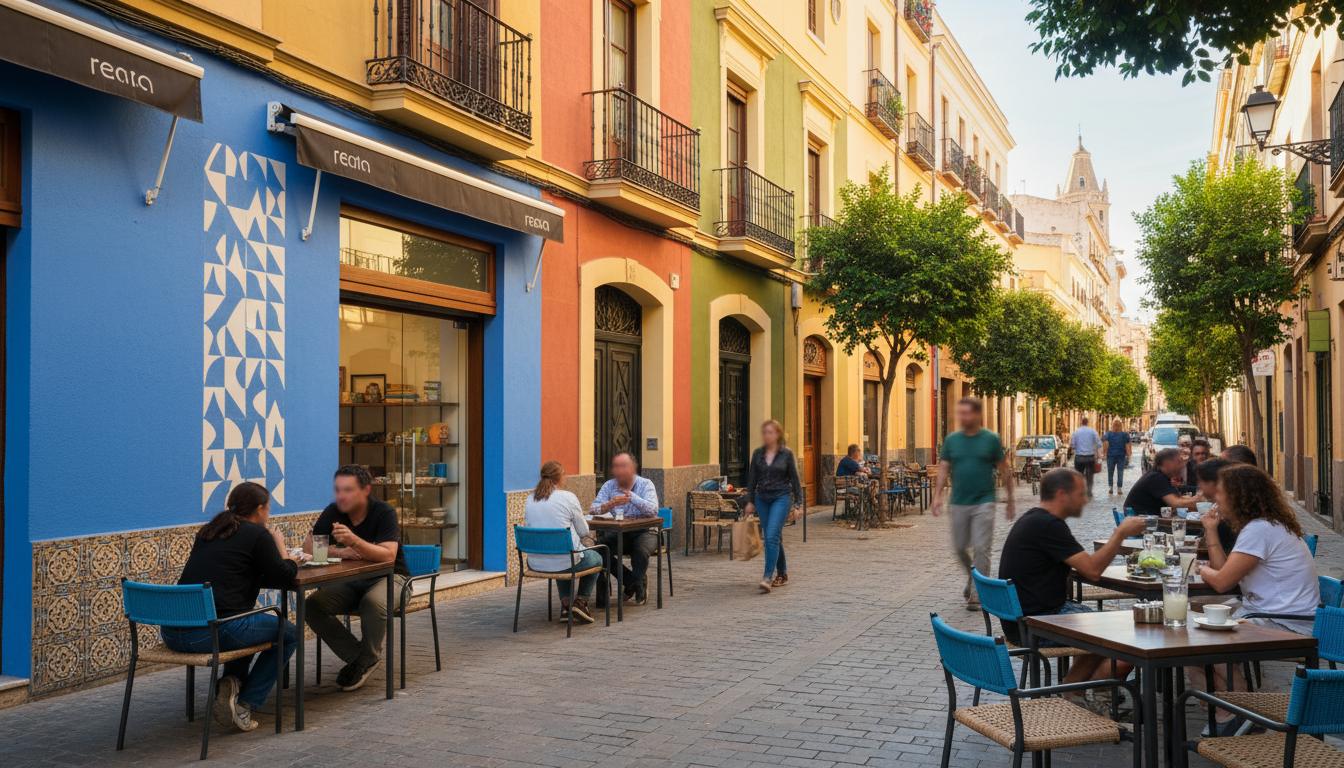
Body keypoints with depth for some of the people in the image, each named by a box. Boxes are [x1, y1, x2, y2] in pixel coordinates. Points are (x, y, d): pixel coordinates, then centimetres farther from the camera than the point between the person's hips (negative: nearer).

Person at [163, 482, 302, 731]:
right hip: (213, 631, -8)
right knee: (290, 633, 16)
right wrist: (285, 553, 20)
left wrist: (285, 560, 28)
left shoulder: (208, 531, 21)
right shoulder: (257, 534, -1)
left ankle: (232, 683, 11)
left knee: (244, 626, 36)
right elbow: (282, 576, 0)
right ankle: (244, 705, 10)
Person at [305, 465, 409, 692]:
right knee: (312, 605, -19)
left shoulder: (384, 512, -17)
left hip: (389, 577, -5)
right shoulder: (332, 512, -1)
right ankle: (355, 656, -4)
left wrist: (354, 541, -44)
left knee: (374, 602, -37)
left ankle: (367, 658, -9)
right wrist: (339, 552, -20)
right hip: (349, 582, 5)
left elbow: (388, 555, -29)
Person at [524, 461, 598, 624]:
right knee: (596, 558, 27)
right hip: (566, 563, -5)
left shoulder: (530, 499, 3)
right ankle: (581, 601, 16)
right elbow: (583, 532, -3)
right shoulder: (568, 498, -12)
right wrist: (579, 513, 18)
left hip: (535, 564, 5)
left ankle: (566, 603, 23)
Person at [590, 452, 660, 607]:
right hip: (617, 532, 3)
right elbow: (593, 509, -7)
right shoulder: (608, 486, 6)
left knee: (641, 550, -34)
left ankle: (636, 586, -5)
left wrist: (631, 496, -25)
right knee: (601, 549, -25)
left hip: (643, 531, -3)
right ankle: (631, 580, -3)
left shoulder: (646, 484, -3)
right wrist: (609, 505, -28)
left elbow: (653, 510, -19)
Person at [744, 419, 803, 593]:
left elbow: (794, 479, 1)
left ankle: (768, 578, -18)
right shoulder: (757, 453, 6)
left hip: (781, 498, -4)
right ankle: (782, 574, 25)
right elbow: (752, 479, 11)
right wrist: (750, 501, 9)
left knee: (772, 536, -16)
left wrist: (798, 503, -1)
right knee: (772, 538, 11)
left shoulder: (786, 453, -3)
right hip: (762, 499, 4)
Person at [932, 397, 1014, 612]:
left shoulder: (991, 439, -3)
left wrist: (1010, 499, 4)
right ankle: (973, 578, 36)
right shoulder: (952, 439, 4)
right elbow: (943, 469, 6)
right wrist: (938, 495, -6)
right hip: (958, 503, 3)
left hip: (983, 503, -3)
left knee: (981, 549, -4)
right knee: (959, 548, 10)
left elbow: (1004, 470, 3)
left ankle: (976, 594, 3)